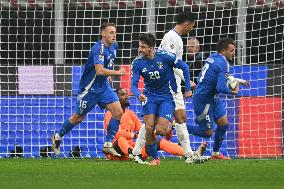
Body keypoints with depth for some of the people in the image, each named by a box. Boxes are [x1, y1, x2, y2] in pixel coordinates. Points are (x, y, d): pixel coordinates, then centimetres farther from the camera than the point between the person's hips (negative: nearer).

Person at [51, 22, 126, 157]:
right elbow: (99, 71, -34)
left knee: (118, 112, -10)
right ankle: (57, 137, 30)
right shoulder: (98, 49, -24)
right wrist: (117, 73, -26)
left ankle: (108, 144, -3)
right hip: (90, 88, -7)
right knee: (78, 117, 7)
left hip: (104, 86, 7)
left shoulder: (113, 46, 4)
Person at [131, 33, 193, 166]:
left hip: (167, 96, -2)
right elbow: (134, 84, -11)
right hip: (150, 95, 3)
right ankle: (154, 158, 5)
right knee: (149, 128, -14)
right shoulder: (137, 63, -11)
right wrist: (138, 95, -34)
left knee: (160, 130, -16)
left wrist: (188, 89, -2)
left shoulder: (164, 56, -18)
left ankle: (169, 129, 23)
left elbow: (184, 67, -5)